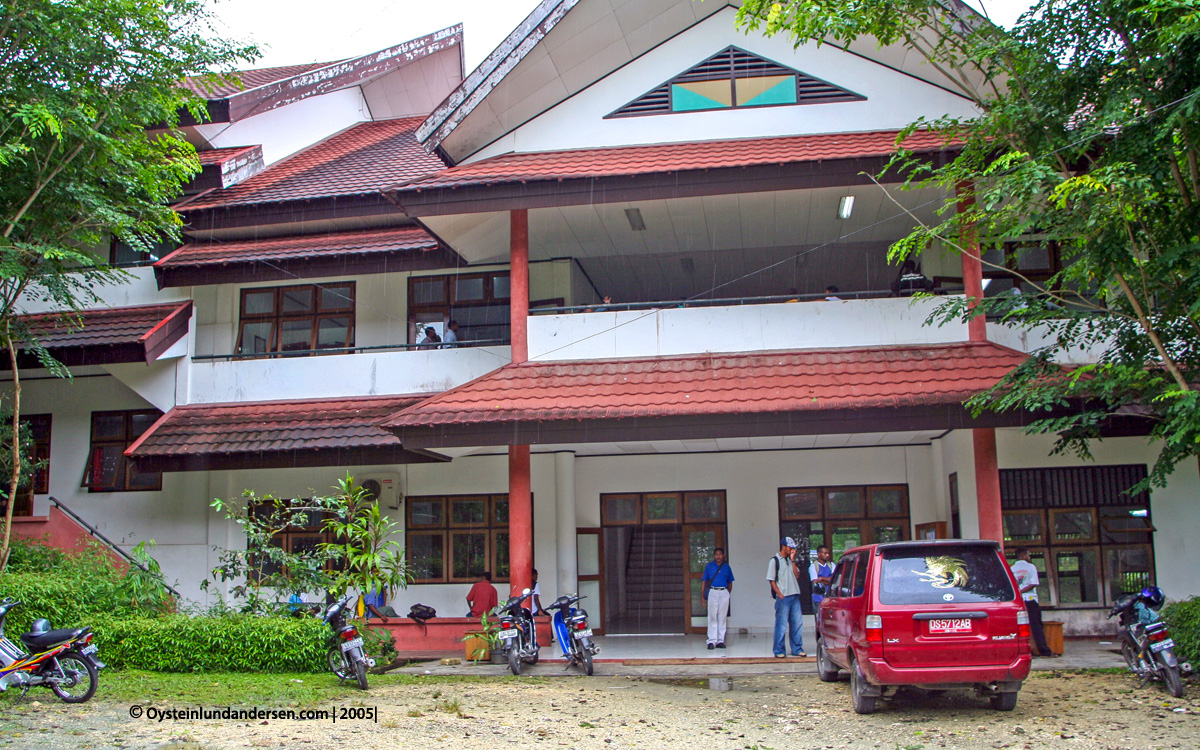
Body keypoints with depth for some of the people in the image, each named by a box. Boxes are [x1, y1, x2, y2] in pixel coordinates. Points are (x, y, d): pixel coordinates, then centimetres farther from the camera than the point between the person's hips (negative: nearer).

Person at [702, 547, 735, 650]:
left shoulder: (727, 567, 9)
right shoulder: (709, 566, 5)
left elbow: (730, 583, 16)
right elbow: (704, 582, 4)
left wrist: (728, 594, 9)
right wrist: (703, 596, -1)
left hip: (724, 593, 2)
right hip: (712, 592, -2)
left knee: (722, 617, 4)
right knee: (712, 617, -3)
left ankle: (721, 640, 11)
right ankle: (712, 640, -1)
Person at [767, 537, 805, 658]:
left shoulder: (790, 560, 16)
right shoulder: (774, 561, -2)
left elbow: (796, 575, 5)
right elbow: (772, 581, -5)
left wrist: (793, 560, 1)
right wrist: (780, 595, -12)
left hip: (795, 596, 6)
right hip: (783, 598, -6)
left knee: (797, 624, 7)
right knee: (781, 625, -4)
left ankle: (797, 649, 16)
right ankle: (779, 651, 3)